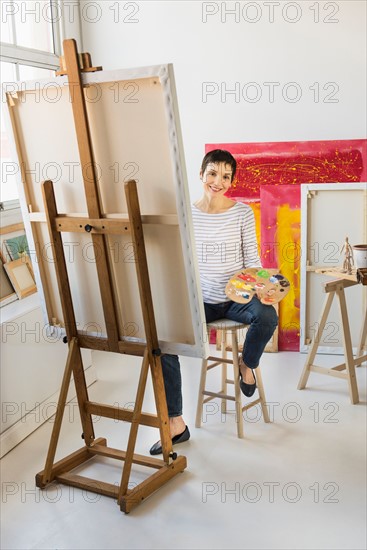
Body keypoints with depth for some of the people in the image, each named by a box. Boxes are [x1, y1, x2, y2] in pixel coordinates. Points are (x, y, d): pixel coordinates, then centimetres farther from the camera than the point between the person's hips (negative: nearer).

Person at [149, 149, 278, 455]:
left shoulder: (243, 213, -1)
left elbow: (252, 259, 2)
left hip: (236, 297, 0)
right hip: (200, 299, 1)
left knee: (267, 315, -33)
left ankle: (247, 365, 3)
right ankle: (176, 424, -8)